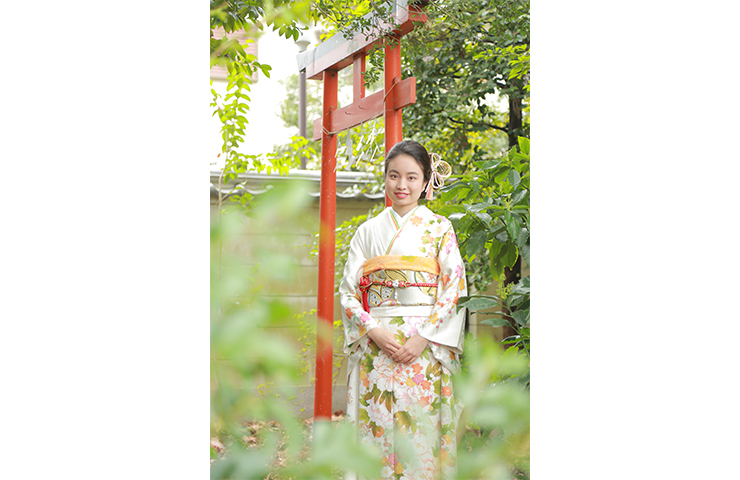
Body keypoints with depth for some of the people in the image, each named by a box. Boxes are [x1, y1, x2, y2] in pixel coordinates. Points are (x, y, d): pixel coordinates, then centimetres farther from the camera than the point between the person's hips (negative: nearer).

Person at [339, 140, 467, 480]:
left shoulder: (440, 229, 6)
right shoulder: (368, 231, 12)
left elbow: (455, 290, -1)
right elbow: (348, 290, 8)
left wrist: (423, 338, -12)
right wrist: (373, 330, -9)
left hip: (427, 348, -2)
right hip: (375, 346, 2)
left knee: (421, 432, -5)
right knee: (376, 432, -1)